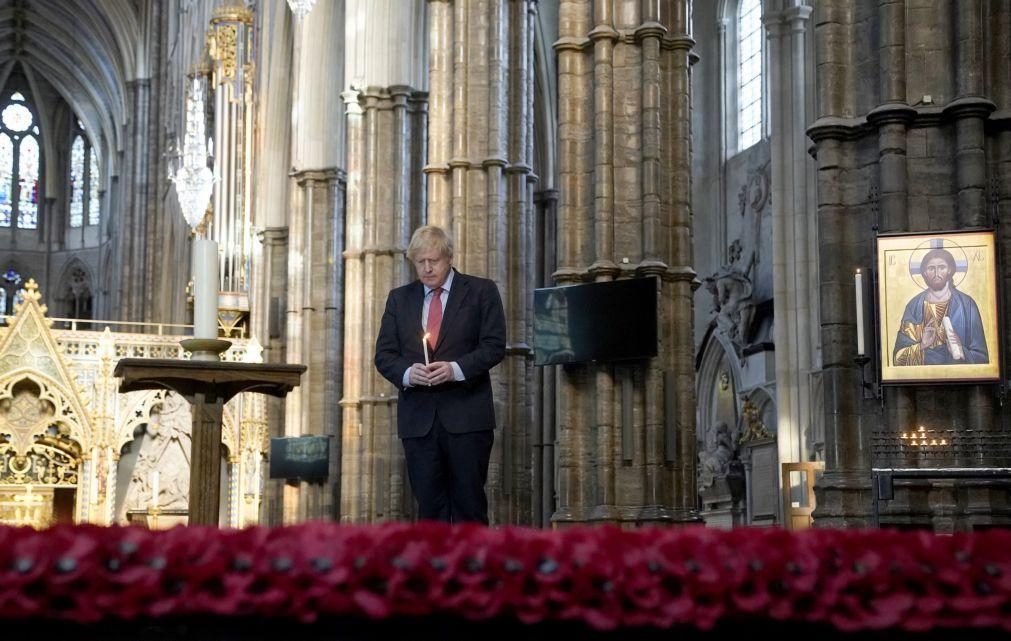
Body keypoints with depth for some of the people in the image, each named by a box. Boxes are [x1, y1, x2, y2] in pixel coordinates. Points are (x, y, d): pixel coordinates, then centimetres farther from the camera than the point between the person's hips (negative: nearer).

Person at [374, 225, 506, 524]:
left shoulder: (481, 291, 5)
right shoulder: (399, 298, 14)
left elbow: (494, 345, -2)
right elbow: (384, 354, 10)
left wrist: (456, 369, -17)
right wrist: (407, 373, -11)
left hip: (466, 415, -3)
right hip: (418, 418, 3)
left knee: (469, 501, -2)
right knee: (429, 505, 3)